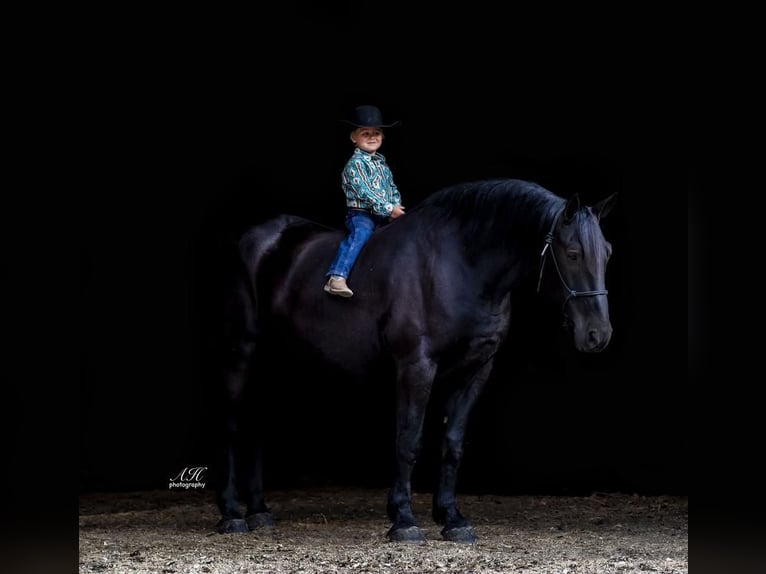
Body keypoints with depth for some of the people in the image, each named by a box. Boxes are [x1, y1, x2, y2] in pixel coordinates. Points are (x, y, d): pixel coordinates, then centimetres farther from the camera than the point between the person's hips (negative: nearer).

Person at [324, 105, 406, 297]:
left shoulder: (381, 162, 18)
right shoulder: (355, 164, -8)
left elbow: (392, 187, 23)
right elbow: (365, 192, -17)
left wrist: (397, 206, 3)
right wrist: (389, 209, -19)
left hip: (385, 215, 9)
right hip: (360, 213, -9)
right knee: (360, 233, -34)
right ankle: (336, 278, -48)